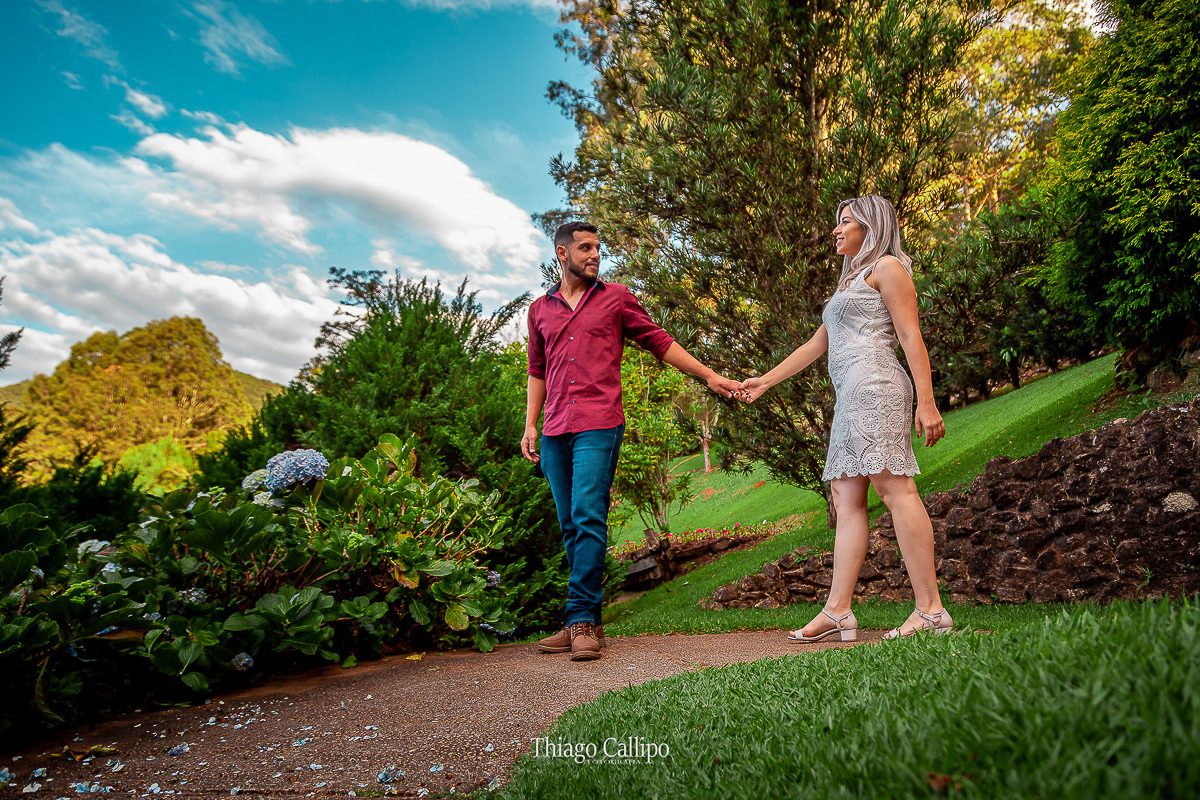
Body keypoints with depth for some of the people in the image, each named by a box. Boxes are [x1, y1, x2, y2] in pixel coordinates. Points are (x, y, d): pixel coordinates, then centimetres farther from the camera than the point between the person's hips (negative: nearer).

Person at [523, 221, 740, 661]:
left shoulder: (616, 298, 10)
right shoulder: (540, 309, 19)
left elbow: (660, 342, 12)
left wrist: (709, 376, 7)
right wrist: (530, 425, 14)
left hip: (598, 426, -4)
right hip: (555, 432, 4)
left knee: (588, 518, -15)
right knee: (571, 526, 6)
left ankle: (581, 619, -9)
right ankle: (586, 625, 13)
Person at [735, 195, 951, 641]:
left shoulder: (886, 267, 6)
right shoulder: (852, 283, 32)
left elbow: (911, 337, -5)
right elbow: (815, 345, 32)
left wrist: (926, 402, -14)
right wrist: (765, 381, 31)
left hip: (873, 384, -9)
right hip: (851, 395, 9)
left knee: (893, 486, -15)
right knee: (845, 496, 0)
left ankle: (930, 610, -13)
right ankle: (838, 611, -1)